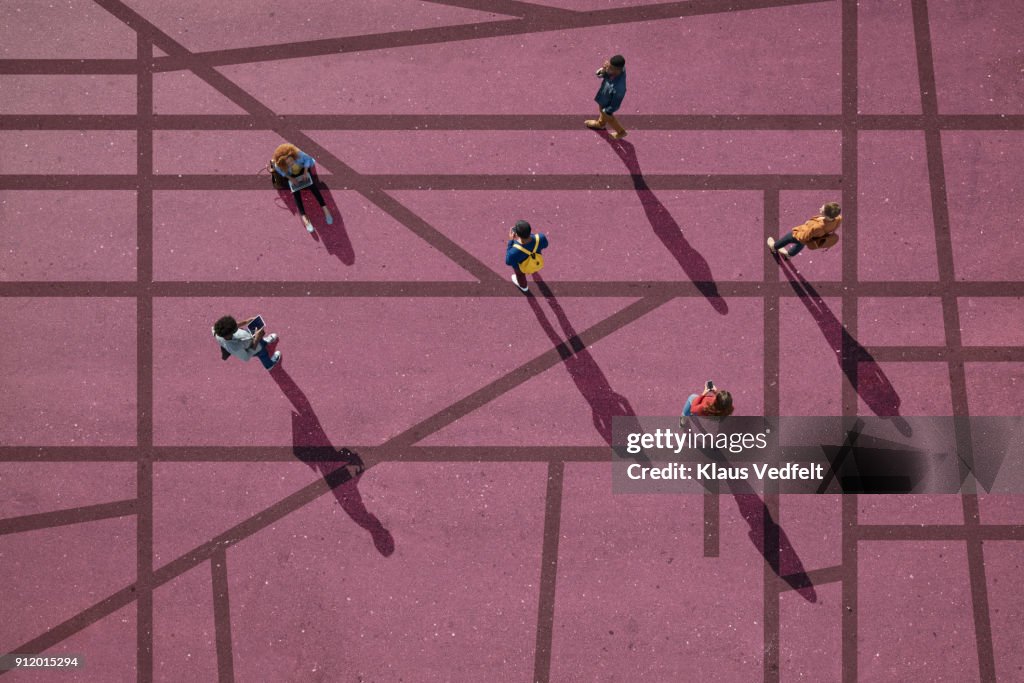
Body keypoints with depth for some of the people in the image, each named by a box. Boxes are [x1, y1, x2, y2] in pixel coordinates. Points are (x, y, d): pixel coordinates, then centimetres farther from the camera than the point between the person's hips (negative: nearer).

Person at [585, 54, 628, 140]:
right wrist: (603, 70, -35)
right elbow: (599, 74, -12)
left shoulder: (618, 88, -49)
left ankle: (621, 132, 57)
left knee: (608, 118, 28)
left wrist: (606, 111, -12)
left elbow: (614, 106, -30)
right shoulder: (619, 68, -29)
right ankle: (600, 124, 70)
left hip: (607, 105, -6)